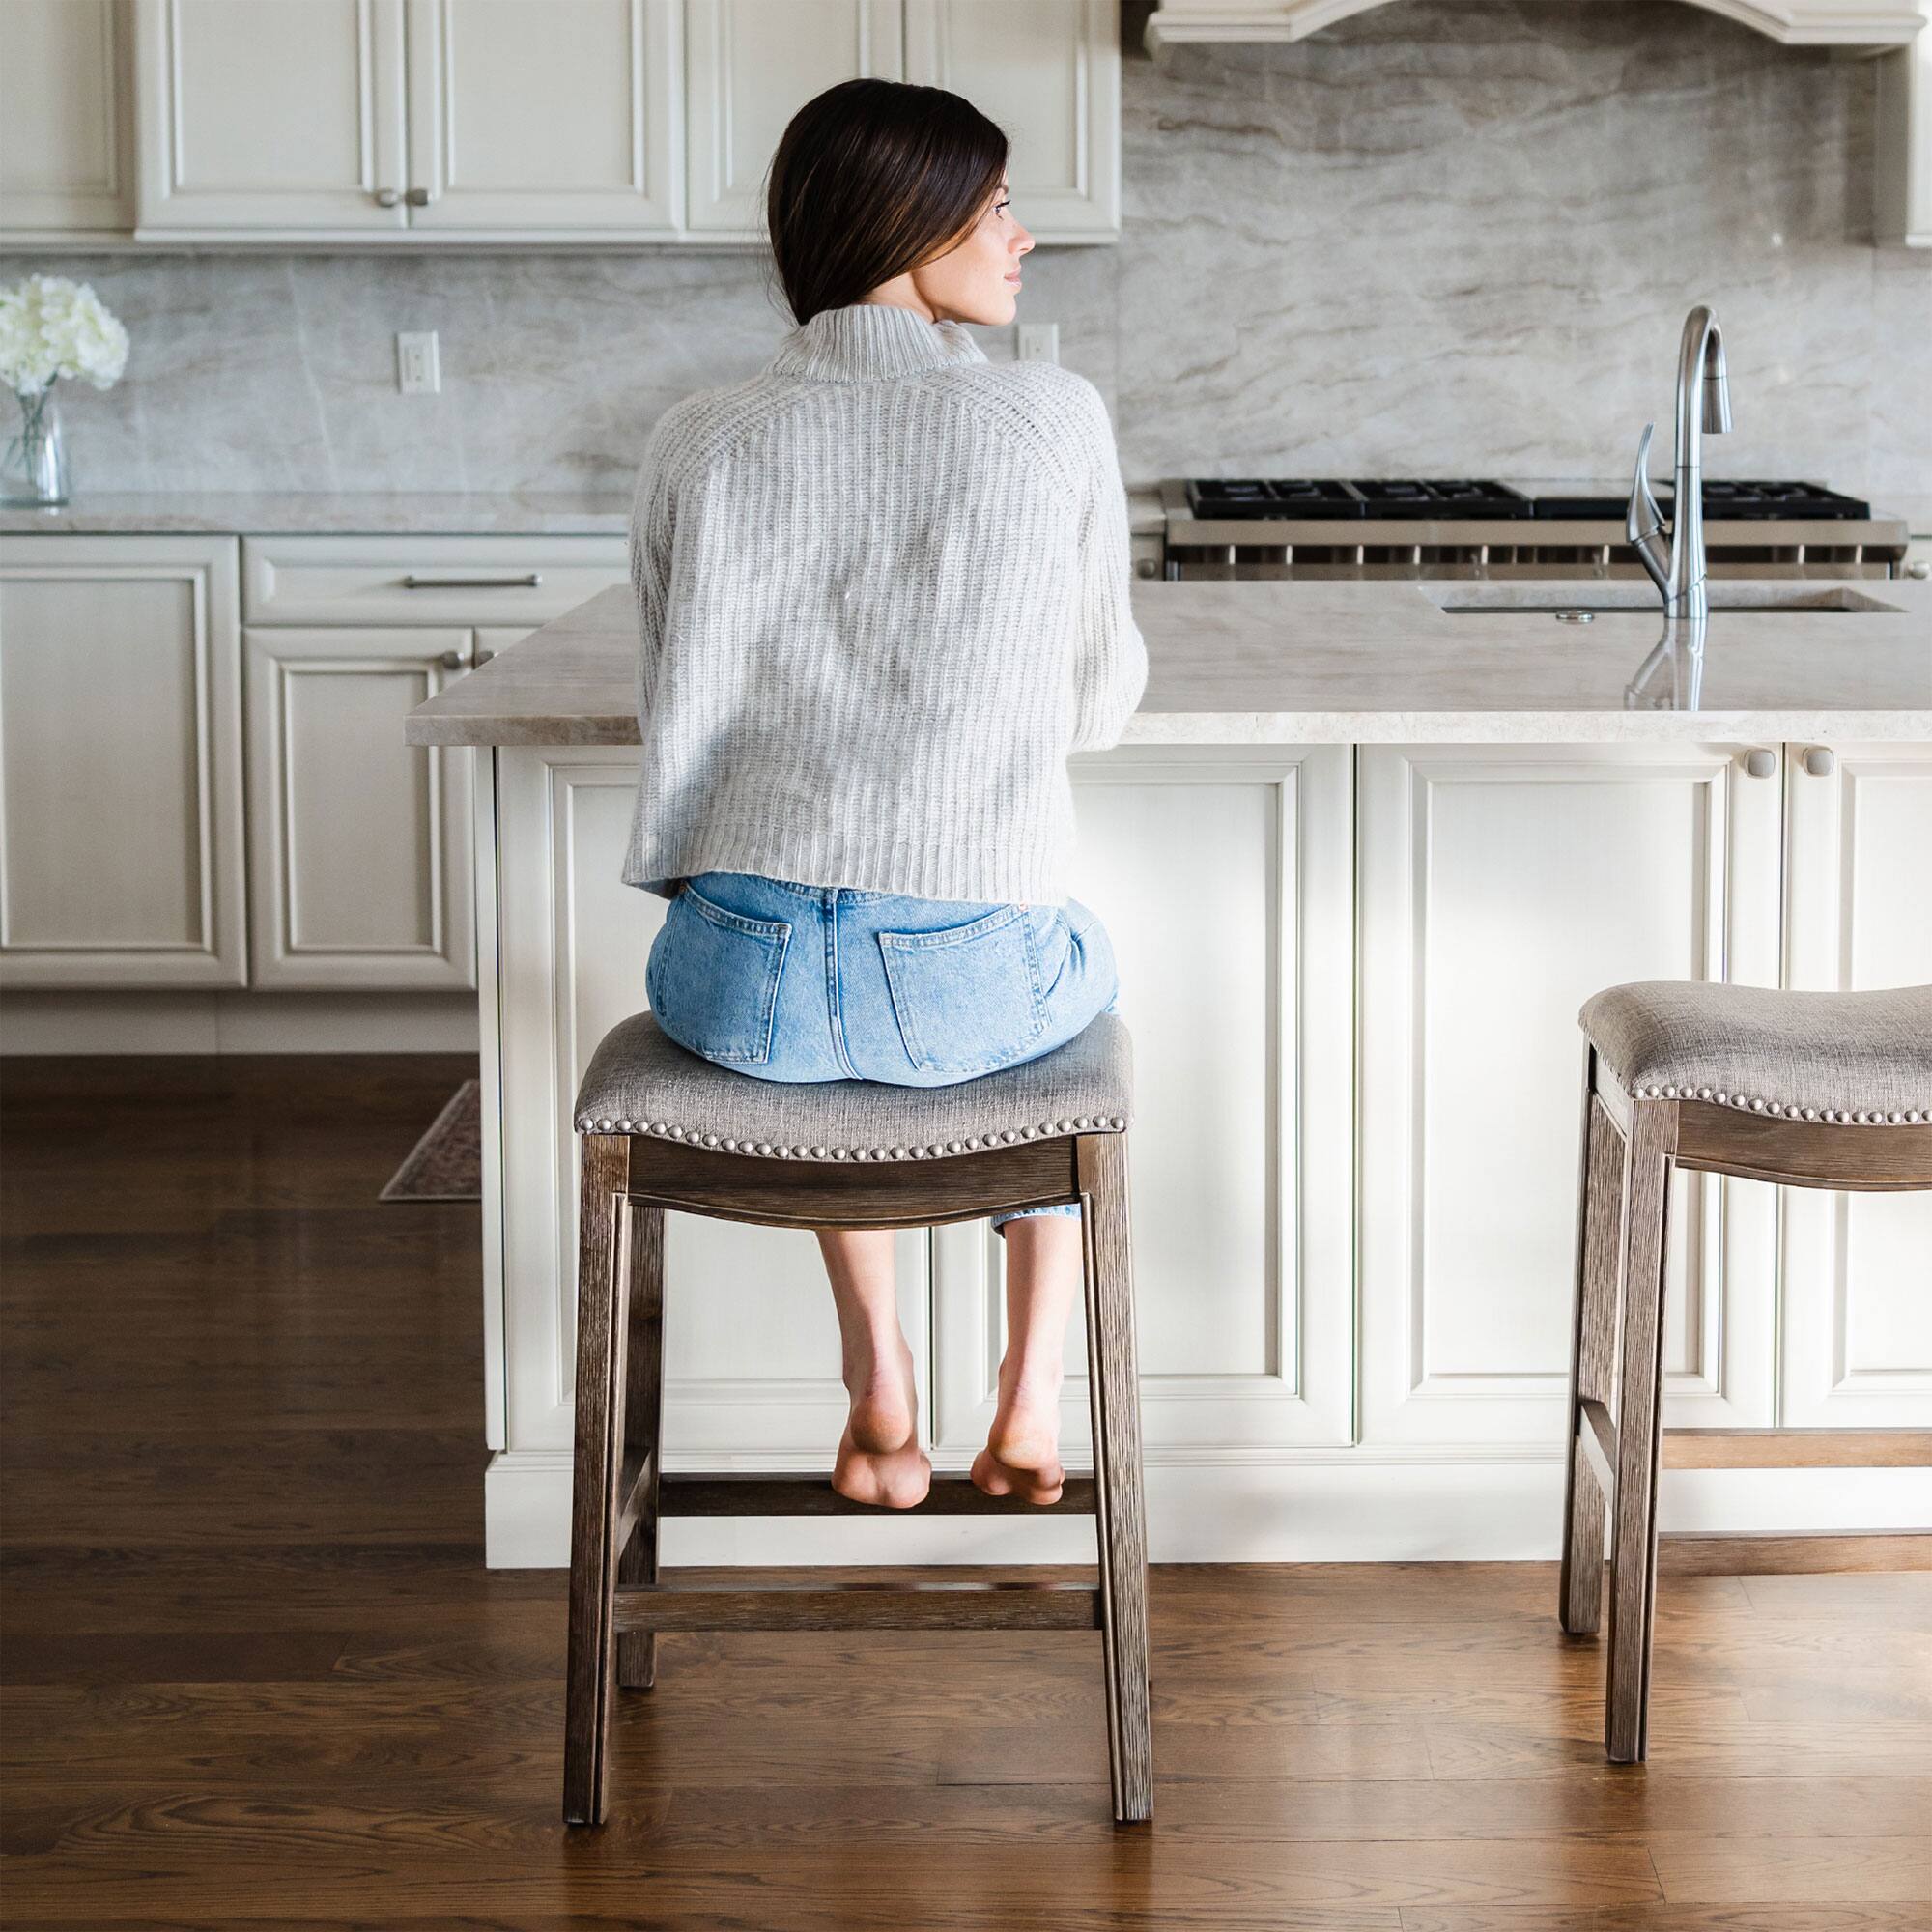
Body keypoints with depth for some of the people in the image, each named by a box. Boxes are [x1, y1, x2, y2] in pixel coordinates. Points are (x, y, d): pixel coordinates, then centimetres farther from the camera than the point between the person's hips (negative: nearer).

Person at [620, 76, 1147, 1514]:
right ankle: (1032, 1406, 31)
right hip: (969, 988, -2)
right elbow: (1101, 706, 10)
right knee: (1085, 969, 37)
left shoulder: (700, 443, 5)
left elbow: (679, 717, 12)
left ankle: (880, 1392, 32)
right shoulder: (1057, 421, -1)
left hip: (737, 983, 2)